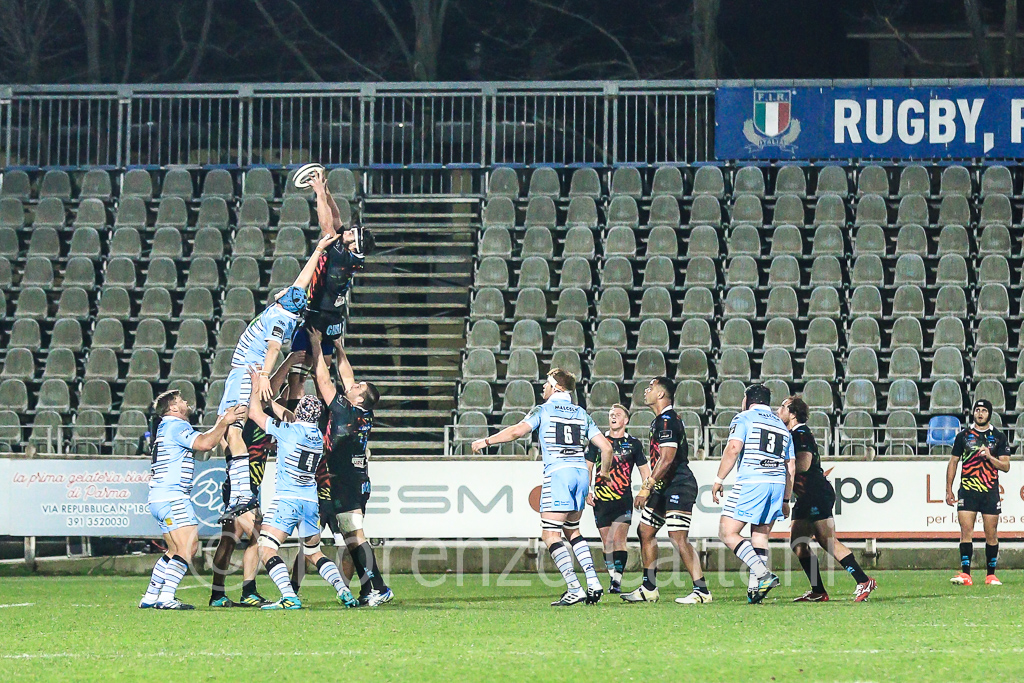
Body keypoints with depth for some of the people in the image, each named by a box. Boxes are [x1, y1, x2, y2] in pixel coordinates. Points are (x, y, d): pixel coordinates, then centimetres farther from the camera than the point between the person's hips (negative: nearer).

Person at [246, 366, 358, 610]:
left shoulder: (289, 431, -9)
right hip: (311, 501, 7)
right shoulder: (317, 434, 10)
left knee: (266, 550, -9)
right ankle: (345, 592, 8)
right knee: (314, 553, 21)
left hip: (287, 499, -7)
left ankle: (289, 597, -26)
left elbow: (255, 413, 0)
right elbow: (290, 418, 28)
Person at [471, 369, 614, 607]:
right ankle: (593, 584, 7)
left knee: (550, 534, -5)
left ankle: (574, 589, -16)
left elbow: (518, 431, -10)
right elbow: (606, 447, 12)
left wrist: (486, 441, 2)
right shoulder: (581, 414, 17)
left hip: (557, 473, -6)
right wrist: (604, 472, 30)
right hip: (581, 472, 6)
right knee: (572, 531, 20)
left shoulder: (543, 410, 4)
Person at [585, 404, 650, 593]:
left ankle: (617, 580, -17)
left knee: (618, 539, -14)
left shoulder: (633, 443, 7)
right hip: (600, 499, 2)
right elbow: (587, 466, 12)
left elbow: (644, 470, 14)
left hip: (624, 500, -2)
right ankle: (612, 577, 18)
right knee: (606, 541, 6)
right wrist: (586, 491, 1)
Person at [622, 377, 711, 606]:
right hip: (665, 489, 11)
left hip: (678, 487, -11)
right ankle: (649, 589, 18)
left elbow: (667, 459, -23)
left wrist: (646, 487, -23)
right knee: (645, 532, 13)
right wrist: (650, 487, 24)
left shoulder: (666, 420, -15)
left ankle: (702, 590, -16)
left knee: (678, 537, -16)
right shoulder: (661, 420, 19)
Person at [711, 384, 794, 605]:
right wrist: (786, 500, 27)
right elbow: (791, 466, 22)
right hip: (777, 484, 7)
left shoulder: (744, 418, 5)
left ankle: (763, 574, -18)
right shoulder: (781, 425, 23)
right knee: (760, 535, 13)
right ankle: (758, 587, 4)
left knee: (727, 532, -4)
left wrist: (719, 480, -6)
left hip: (751, 482, -7)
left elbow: (733, 448, -11)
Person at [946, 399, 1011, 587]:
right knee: (966, 532, -10)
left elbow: (1005, 466, 5)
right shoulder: (963, 436, 9)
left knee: (991, 534, 1)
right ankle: (965, 574, -13)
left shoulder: (999, 437, 8)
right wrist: (949, 490, 8)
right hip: (967, 491, 0)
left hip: (990, 492, 0)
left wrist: (990, 457, -13)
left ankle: (991, 575, 9)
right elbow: (953, 462, 13)